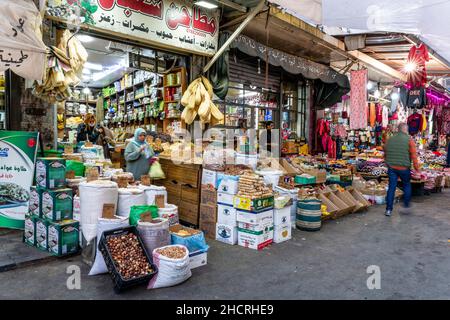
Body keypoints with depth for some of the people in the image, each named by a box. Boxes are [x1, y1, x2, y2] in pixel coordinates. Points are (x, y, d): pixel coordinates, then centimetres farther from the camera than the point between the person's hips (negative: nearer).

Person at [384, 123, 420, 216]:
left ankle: (388, 209, 5)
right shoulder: (409, 139, -6)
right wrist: (416, 168, 1)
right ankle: (406, 206, 23)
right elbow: (413, 156, -8)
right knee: (407, 186, 18)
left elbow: (385, 154, 15)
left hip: (391, 167, 3)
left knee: (391, 188, 5)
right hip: (404, 168, -3)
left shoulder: (390, 139, 6)